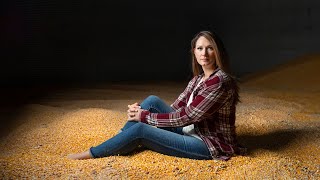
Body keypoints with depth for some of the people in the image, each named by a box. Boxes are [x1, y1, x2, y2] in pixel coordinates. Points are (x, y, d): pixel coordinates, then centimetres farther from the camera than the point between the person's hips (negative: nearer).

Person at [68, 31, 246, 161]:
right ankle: (117, 143, 1)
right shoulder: (198, 79, 7)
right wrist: (141, 109, -7)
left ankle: (91, 154, 2)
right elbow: (175, 109, 6)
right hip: (194, 132, 8)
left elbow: (186, 116, -21)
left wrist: (145, 116, -14)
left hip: (211, 145, -8)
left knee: (140, 130, -17)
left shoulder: (220, 81, -20)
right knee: (152, 101, -5)